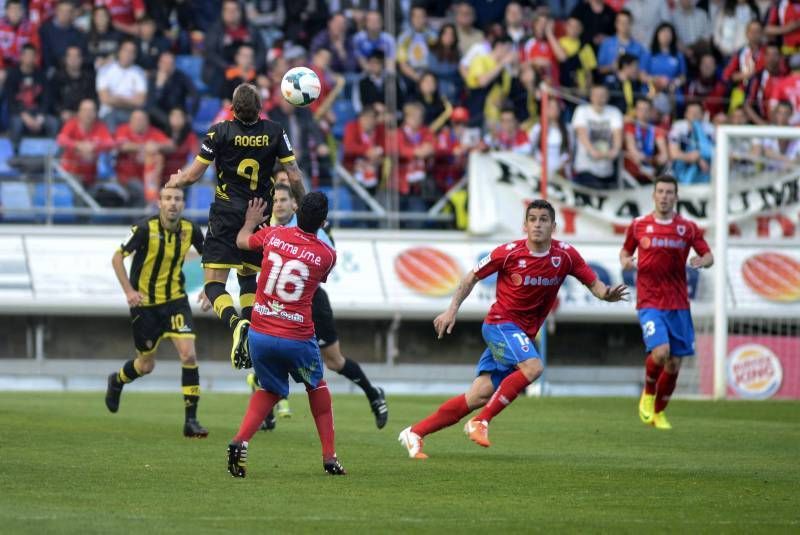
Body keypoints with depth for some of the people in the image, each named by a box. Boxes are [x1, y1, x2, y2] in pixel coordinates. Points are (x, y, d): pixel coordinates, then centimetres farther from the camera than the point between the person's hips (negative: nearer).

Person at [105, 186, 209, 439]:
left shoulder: (191, 230, -8)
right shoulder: (146, 228, -19)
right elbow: (117, 257, -12)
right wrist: (129, 291, -20)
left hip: (175, 299, 2)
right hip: (144, 302, -2)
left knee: (188, 354, -16)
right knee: (146, 365, 9)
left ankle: (191, 419, -9)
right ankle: (116, 381, 45)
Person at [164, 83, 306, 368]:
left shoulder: (220, 132, -8)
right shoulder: (274, 132, -1)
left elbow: (193, 175, -4)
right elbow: (294, 177, 0)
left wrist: (175, 181, 19)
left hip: (227, 216, -3)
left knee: (214, 284, -5)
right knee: (248, 275, 21)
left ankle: (237, 324, -33)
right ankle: (252, 332, 4)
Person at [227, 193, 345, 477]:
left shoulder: (273, 235, -2)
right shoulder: (327, 255, -5)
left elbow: (242, 241, 20)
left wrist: (250, 221, 43)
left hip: (260, 333, 2)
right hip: (297, 339, -2)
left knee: (271, 390, 25)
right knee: (317, 385, 26)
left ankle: (240, 441, -1)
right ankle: (329, 457, 25)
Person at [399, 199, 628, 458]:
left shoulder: (565, 255, -3)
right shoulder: (509, 252, -11)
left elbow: (593, 283, 0)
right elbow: (472, 277, 1)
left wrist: (607, 294, -23)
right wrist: (452, 309, -5)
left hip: (523, 334, 5)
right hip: (500, 323, -5)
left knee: (479, 396, 0)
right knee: (533, 366, -30)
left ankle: (415, 433, 8)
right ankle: (481, 422, -21)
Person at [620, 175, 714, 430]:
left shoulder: (688, 228, 4)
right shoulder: (639, 225, 3)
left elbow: (709, 256, 9)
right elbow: (625, 251, 17)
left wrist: (702, 261, -15)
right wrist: (625, 261, -6)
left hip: (678, 304, 2)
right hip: (649, 302, -2)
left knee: (674, 364, 4)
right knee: (660, 352, -23)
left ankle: (659, 412, 26)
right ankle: (648, 394, 7)